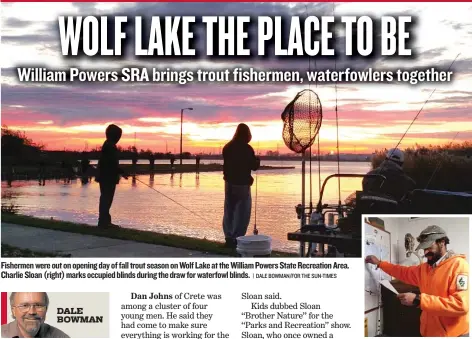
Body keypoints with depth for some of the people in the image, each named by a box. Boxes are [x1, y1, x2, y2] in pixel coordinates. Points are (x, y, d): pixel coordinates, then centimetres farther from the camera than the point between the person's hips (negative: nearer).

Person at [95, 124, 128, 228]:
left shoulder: (108, 145, 15)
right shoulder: (110, 146, -17)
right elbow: (112, 163, -21)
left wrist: (120, 172, 20)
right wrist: (122, 172, -14)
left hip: (106, 177, 10)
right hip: (108, 177, -10)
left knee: (106, 199, 14)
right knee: (106, 199, -6)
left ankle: (104, 221, 20)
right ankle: (104, 221, -3)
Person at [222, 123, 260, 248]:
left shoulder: (227, 147, 3)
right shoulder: (247, 148, -13)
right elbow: (254, 166, -5)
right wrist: (257, 160, 14)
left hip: (229, 182, 6)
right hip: (242, 184, -5)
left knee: (229, 211, 12)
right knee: (242, 213, 0)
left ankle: (229, 238, 15)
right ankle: (236, 239, -5)